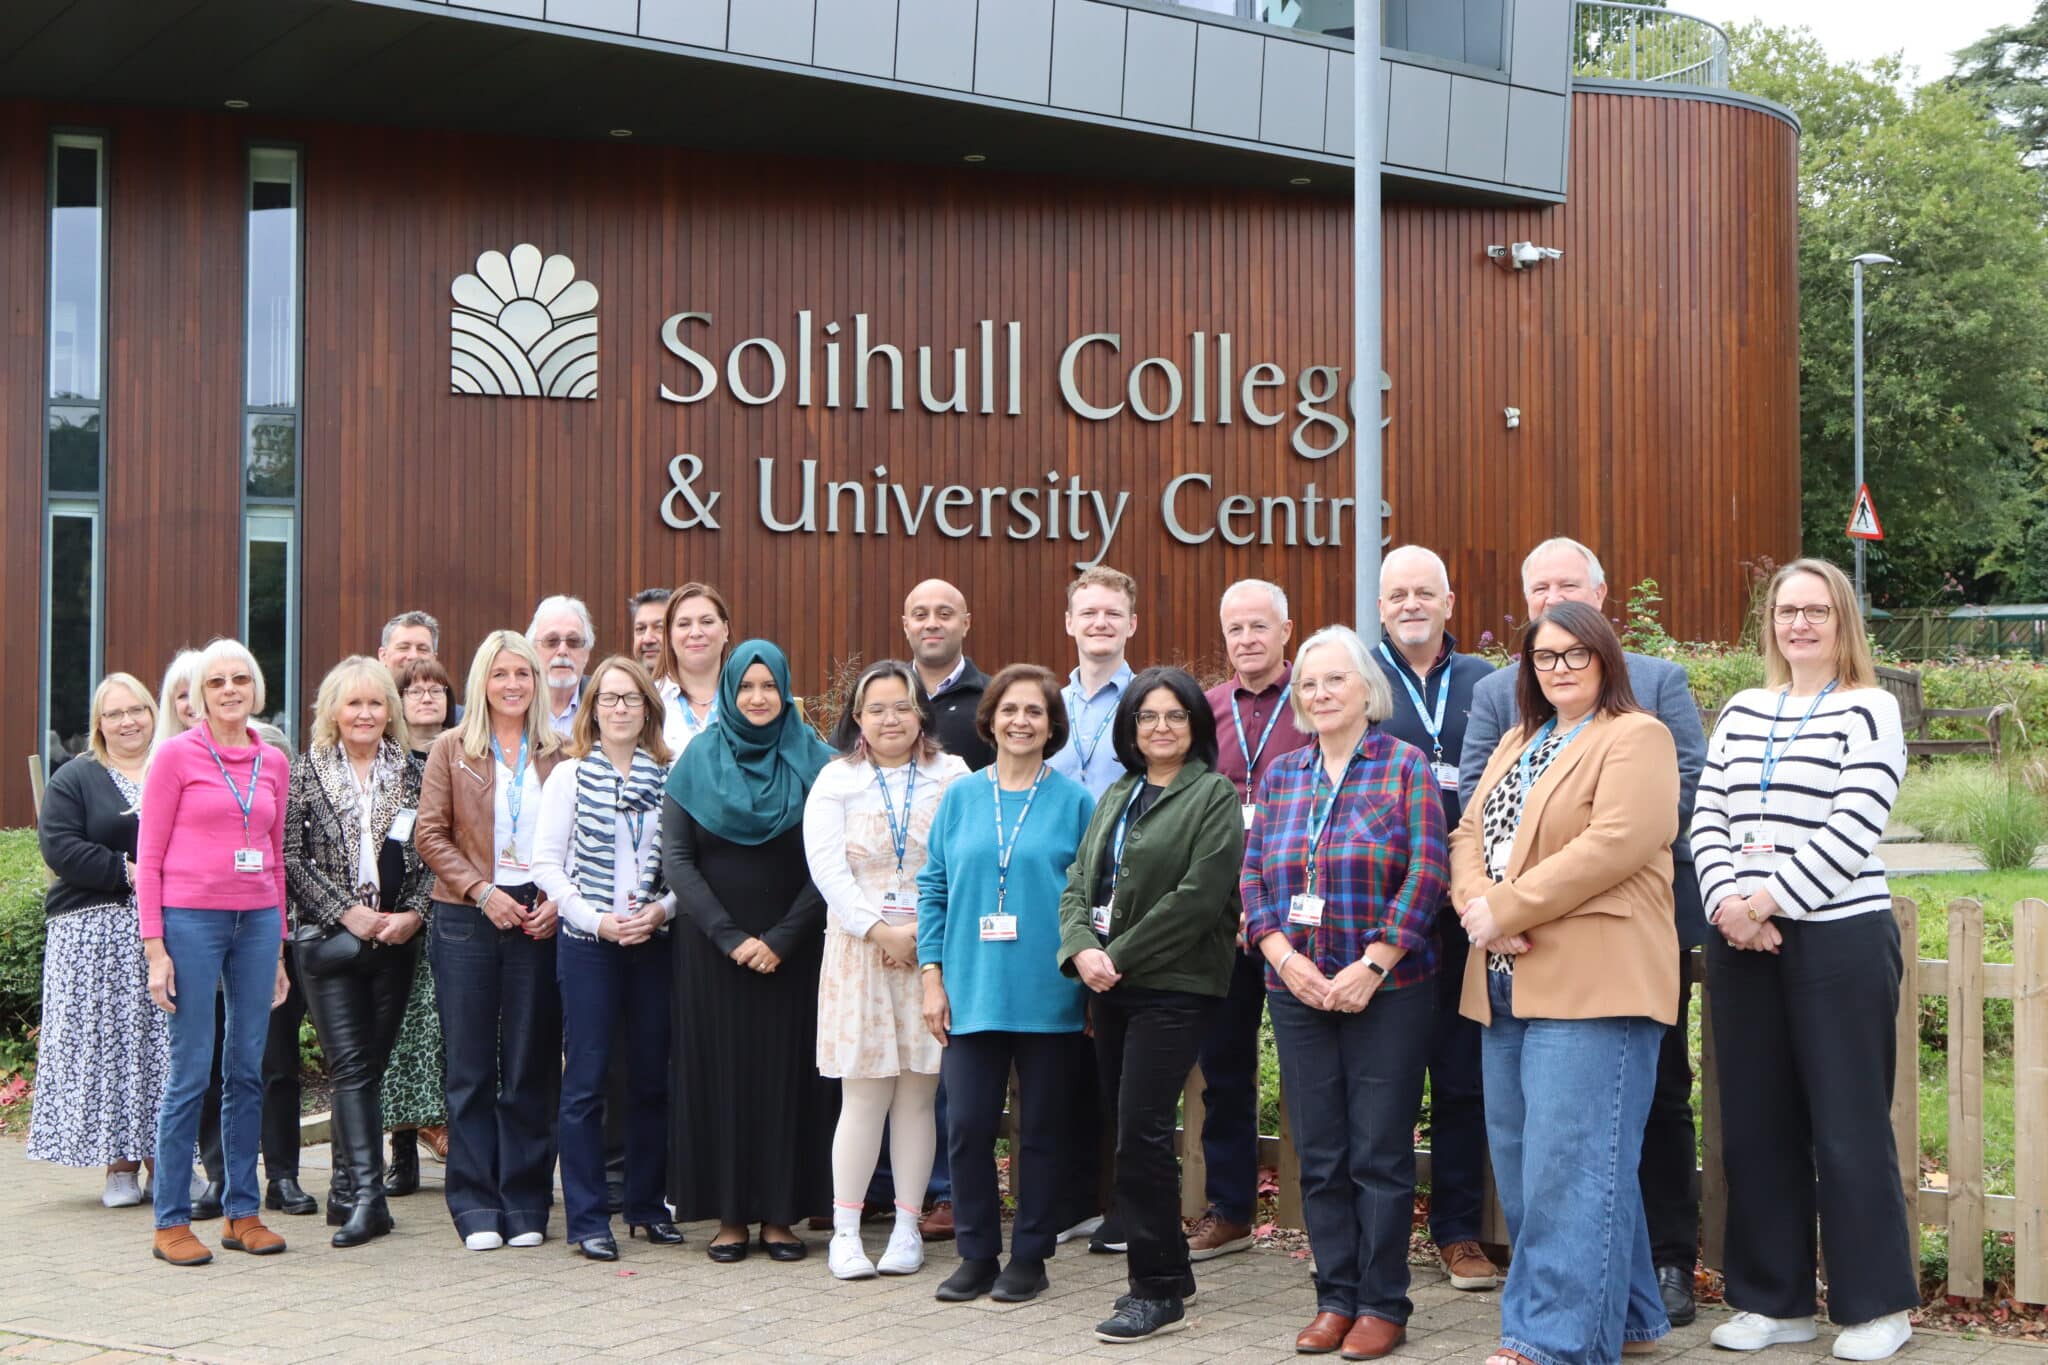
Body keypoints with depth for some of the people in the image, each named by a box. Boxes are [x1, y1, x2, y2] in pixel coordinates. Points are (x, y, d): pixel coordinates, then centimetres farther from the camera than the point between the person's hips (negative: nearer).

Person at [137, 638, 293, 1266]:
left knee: (248, 1071, 7)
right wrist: (155, 948, -8)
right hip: (191, 919, -5)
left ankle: (242, 1212, 16)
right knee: (190, 1072, -4)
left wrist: (278, 947, 16)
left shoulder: (273, 762, 11)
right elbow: (149, 856, -3)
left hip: (256, 923, 5)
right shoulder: (176, 755, -2)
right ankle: (171, 1221, 4)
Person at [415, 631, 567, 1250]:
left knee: (531, 1066, 4)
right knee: (470, 1067, 2)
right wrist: (482, 891, -11)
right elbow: (430, 833, 1)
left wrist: (557, 902, -7)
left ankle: (526, 1202, 12)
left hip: (538, 920, 1)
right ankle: (476, 1205, 9)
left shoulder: (557, 753, 7)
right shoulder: (452, 749, 5)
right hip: (466, 920, -1)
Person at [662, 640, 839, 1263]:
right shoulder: (699, 761, 4)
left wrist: (782, 938, -10)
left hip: (791, 948, 0)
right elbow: (675, 857, -1)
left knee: (787, 1072, 1)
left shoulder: (813, 761, 2)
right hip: (711, 947, 0)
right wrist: (729, 935, -10)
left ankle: (780, 1214, 8)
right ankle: (729, 1214, 8)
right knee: (719, 1071, 1)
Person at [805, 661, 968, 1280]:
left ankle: (908, 1227, 11)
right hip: (859, 948, -1)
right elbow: (826, 866, -3)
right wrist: (881, 931, -11)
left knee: (918, 1092, 3)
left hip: (934, 947, 1)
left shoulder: (952, 776, 6)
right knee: (865, 1093, -3)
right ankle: (845, 1231, 3)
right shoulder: (836, 781, 5)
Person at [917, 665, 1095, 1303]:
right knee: (968, 1125, 1)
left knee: (1039, 1129, 6)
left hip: (1047, 995, -2)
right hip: (972, 992, 2)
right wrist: (932, 976, 2)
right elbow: (933, 888, 9)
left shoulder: (1074, 801, 1)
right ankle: (976, 1255, 15)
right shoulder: (960, 797, 8)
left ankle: (1029, 1258, 17)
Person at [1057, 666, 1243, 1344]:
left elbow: (1197, 899, -15)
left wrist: (1119, 956, -13)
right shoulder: (1117, 795, 16)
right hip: (1110, 984, 7)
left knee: (1141, 1131, -10)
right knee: (1129, 1129, 9)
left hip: (1172, 985, -7)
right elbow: (1079, 882, 11)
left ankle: (1159, 1292, -1)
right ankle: (1165, 1270, 21)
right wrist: (1082, 948, -9)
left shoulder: (1213, 795, -5)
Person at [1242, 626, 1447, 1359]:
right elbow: (1252, 875, 8)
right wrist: (1283, 955, -7)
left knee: (1380, 1153, 0)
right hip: (1298, 992, 4)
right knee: (1319, 1155, 8)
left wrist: (1371, 966, -15)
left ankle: (1383, 1305, 10)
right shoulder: (1281, 776, 11)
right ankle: (1335, 1298, 17)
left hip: (1386, 991, -4)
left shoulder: (1405, 767, -2)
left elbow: (1426, 873, -10)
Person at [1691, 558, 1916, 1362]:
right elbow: (1707, 817, 7)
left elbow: (1851, 830, -13)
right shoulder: (1742, 712, 13)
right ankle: (1773, 1300, 18)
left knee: (1847, 1126, -1)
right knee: (1755, 1125, 8)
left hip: (1838, 939, -5)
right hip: (1741, 942, 5)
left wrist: (1766, 902, -16)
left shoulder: (1869, 710, -3)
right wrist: (1728, 902, -9)